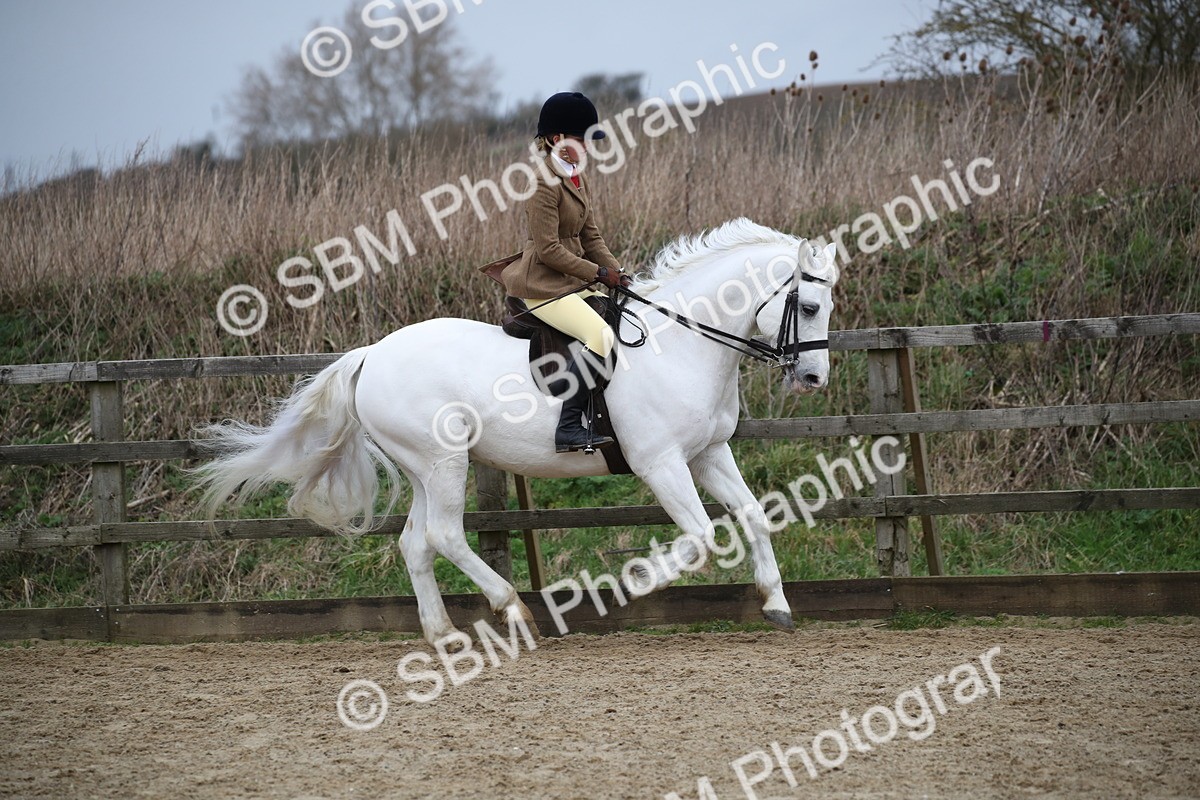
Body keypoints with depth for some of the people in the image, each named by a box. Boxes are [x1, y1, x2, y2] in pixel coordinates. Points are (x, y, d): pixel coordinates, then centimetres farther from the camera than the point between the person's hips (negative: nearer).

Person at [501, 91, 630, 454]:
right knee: (600, 335, -28)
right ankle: (568, 430, -28)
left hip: (574, 279, 10)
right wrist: (598, 273, -16)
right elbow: (548, 250, -19)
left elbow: (590, 236, 17)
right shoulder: (544, 182, -15)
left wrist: (615, 271, 2)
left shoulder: (577, 178, 15)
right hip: (544, 284, -10)